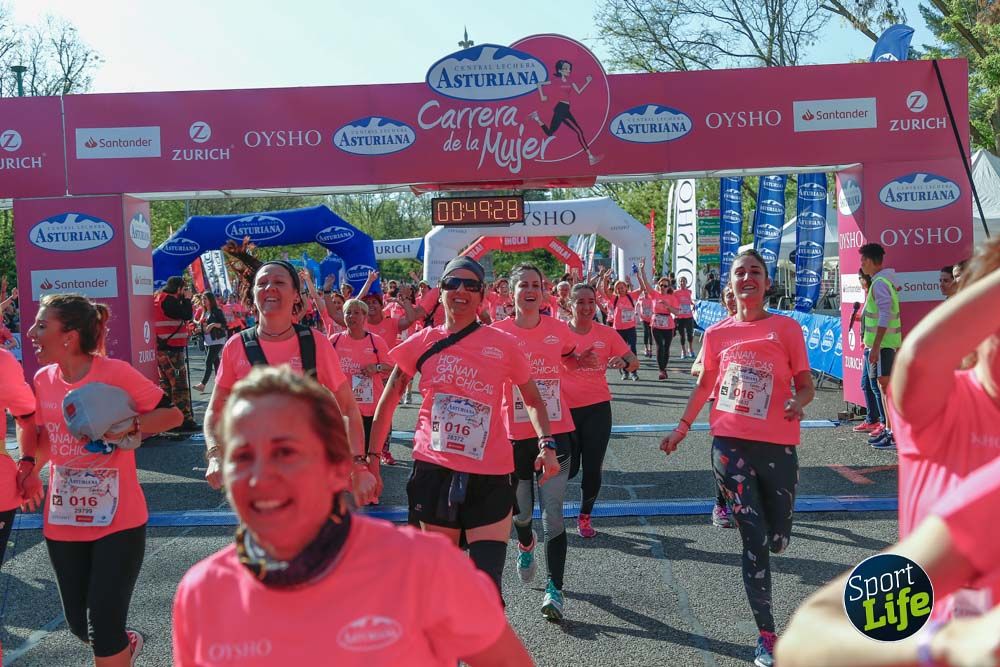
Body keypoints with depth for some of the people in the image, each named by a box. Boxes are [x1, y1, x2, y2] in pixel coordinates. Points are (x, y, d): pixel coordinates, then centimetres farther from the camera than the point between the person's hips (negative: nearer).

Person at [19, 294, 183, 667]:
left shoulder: (115, 373, -14)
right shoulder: (43, 379, 3)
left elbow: (173, 415, -11)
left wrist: (129, 426, -26)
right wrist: (30, 465, -1)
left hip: (118, 520, -6)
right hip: (63, 522, 6)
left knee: (103, 627, -3)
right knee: (78, 625, 16)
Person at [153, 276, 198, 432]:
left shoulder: (159, 298, 15)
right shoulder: (169, 300, -15)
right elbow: (187, 315, -14)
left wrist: (182, 299, 12)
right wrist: (187, 299, -2)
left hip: (162, 348, 10)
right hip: (172, 349, -10)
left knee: (165, 384, 14)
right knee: (180, 385, -6)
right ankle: (185, 420, -5)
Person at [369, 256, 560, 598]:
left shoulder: (503, 344, 0)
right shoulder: (422, 342, 3)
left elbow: (532, 399, 10)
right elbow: (388, 401, 10)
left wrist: (546, 444, -4)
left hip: (490, 473, -1)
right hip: (433, 468, 2)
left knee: (487, 579, -5)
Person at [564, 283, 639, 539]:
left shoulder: (607, 333, 0)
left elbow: (634, 362, 1)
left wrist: (624, 362, -21)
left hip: (597, 408, 1)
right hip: (566, 409, -1)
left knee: (592, 467, 4)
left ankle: (585, 517, 26)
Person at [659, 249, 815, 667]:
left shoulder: (787, 328, 0)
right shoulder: (717, 334, 5)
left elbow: (806, 386, 3)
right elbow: (705, 386, 18)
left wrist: (798, 402, -19)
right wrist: (682, 428, 19)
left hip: (778, 445, 0)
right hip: (730, 443, 0)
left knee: (777, 541, 10)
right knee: (754, 540, -1)